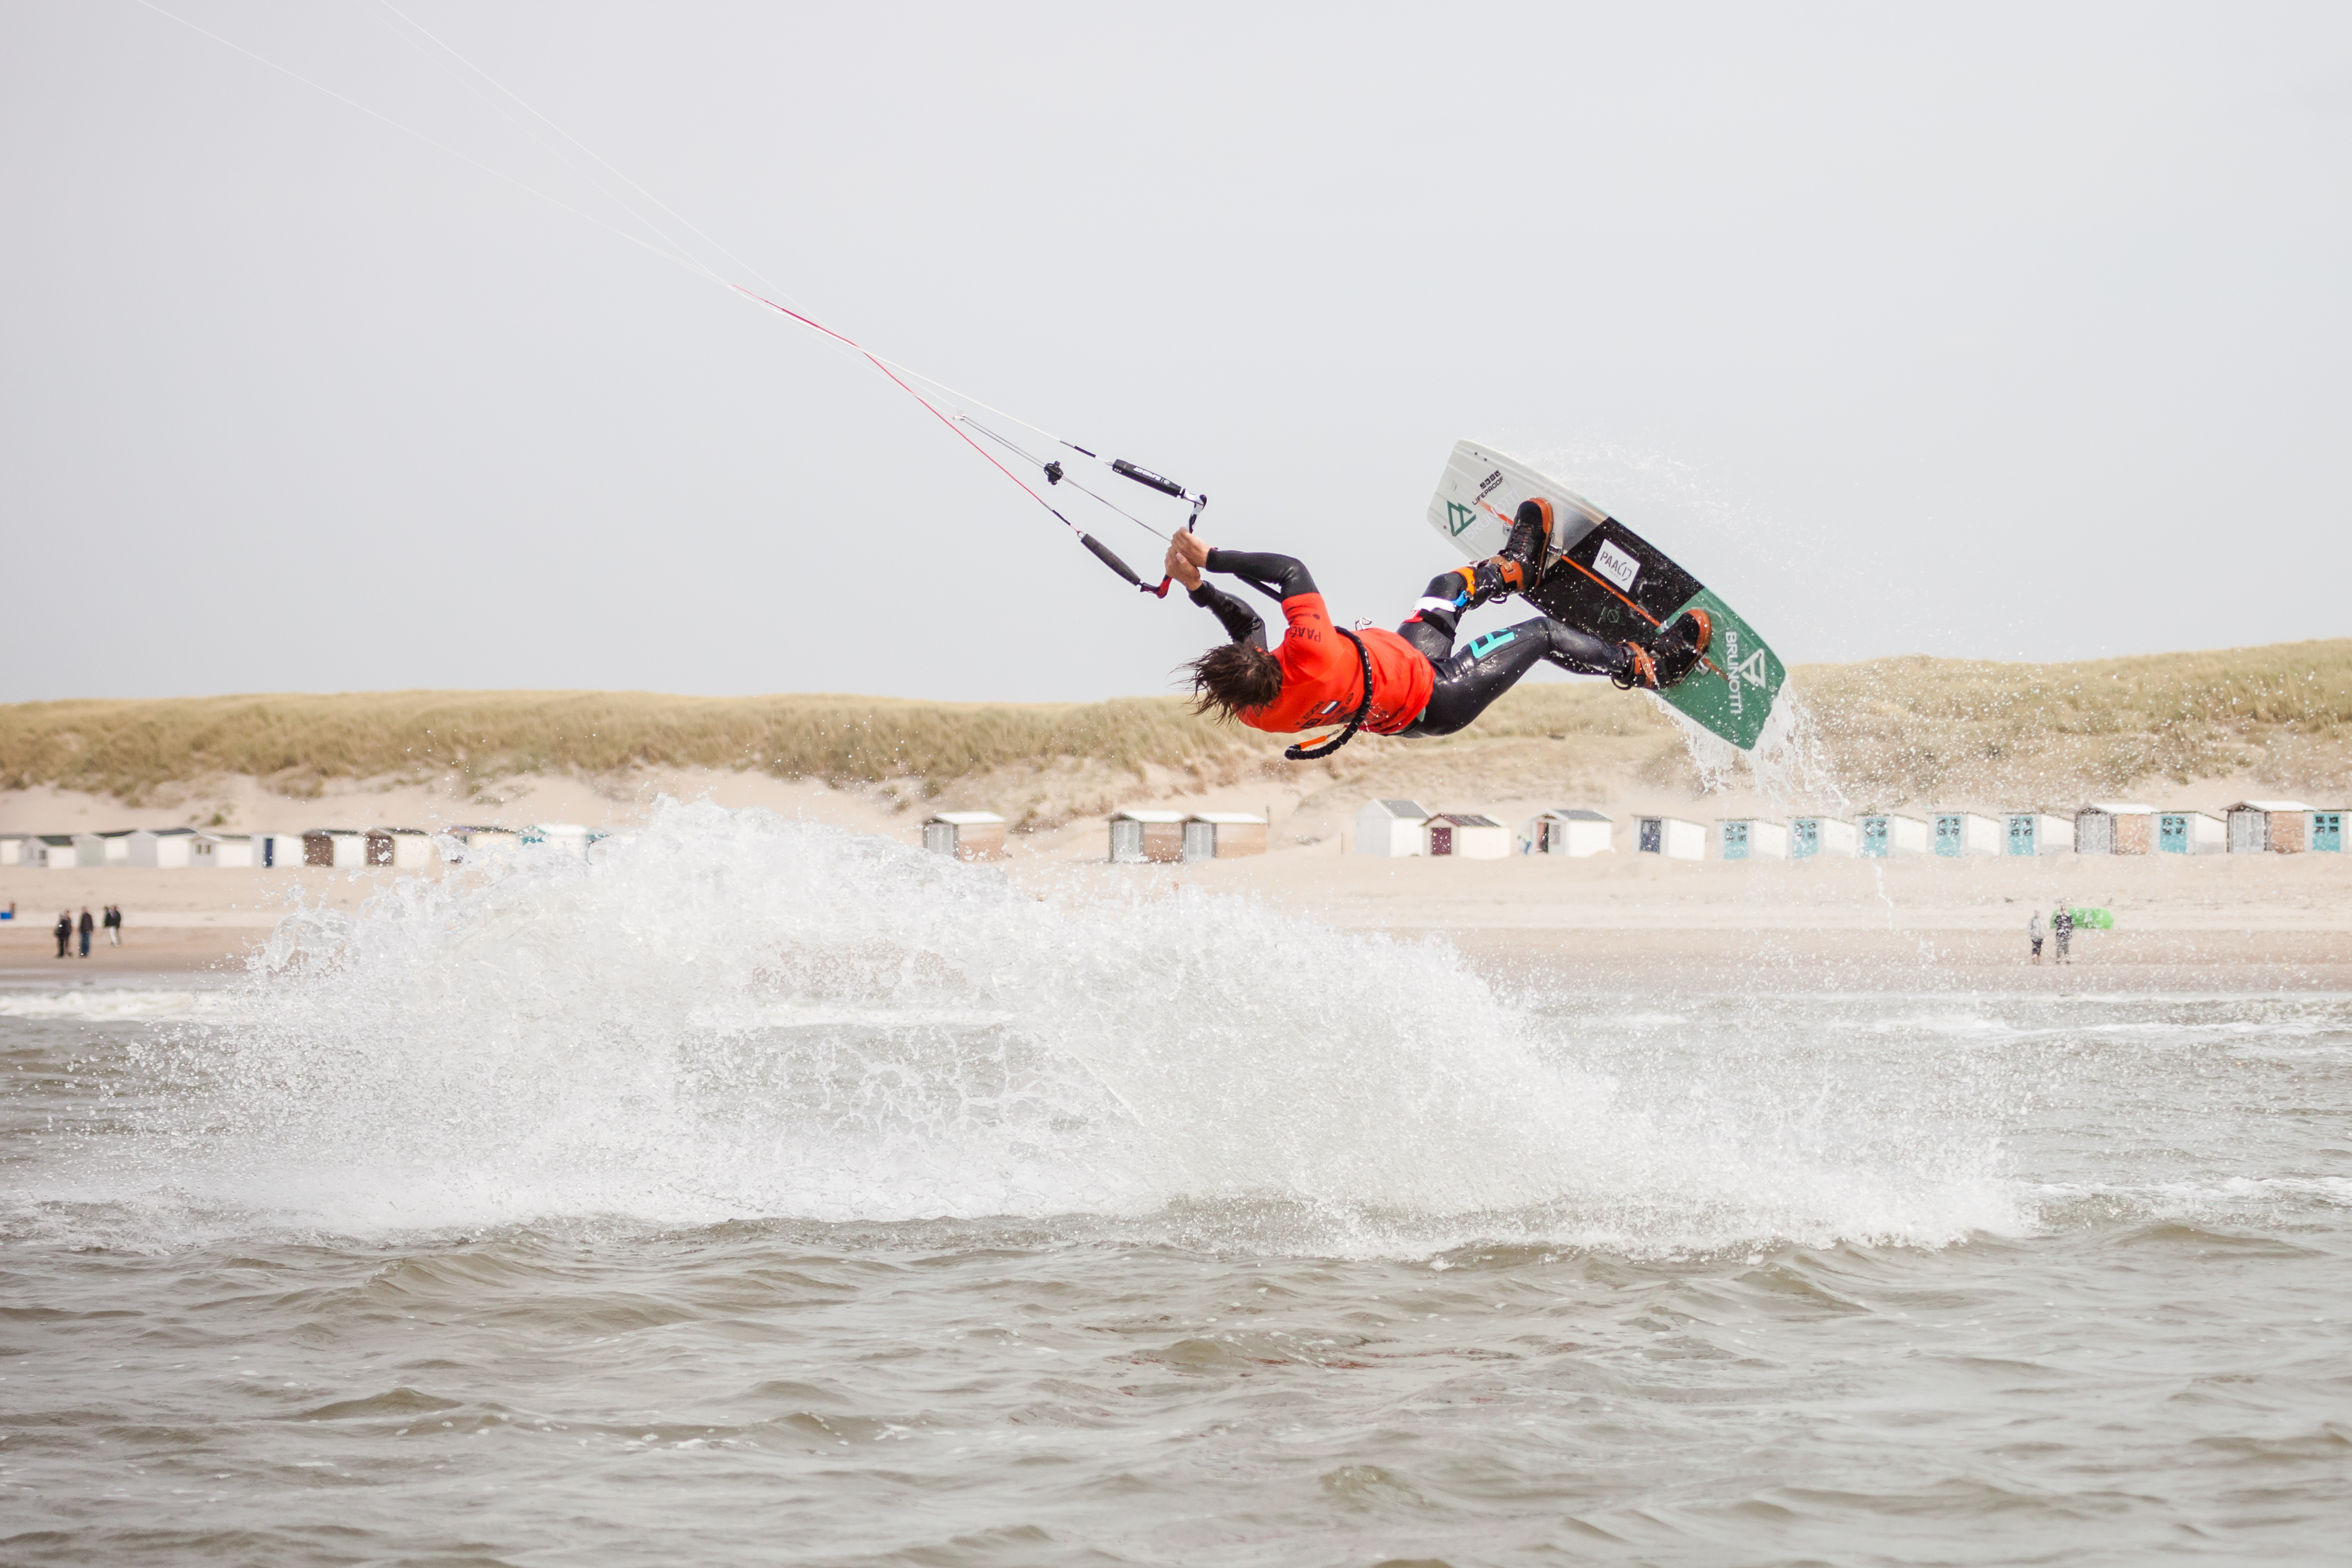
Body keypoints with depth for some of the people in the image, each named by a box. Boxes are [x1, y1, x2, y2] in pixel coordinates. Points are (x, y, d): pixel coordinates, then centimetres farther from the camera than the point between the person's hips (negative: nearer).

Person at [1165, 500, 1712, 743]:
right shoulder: (1309, 660, -46)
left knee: (1449, 586, 26)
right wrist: (1211, 559, -39)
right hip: (1438, 699, -8)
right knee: (1542, 633, 10)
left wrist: (1199, 588, -16)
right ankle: (1648, 666, 30)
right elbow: (1291, 571, -39)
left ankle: (1516, 567, 57)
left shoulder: (1251, 713, -26)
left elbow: (1246, 623, -7)